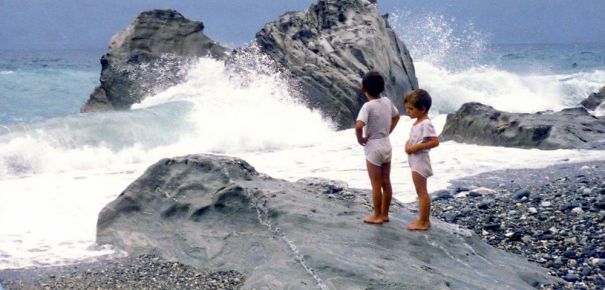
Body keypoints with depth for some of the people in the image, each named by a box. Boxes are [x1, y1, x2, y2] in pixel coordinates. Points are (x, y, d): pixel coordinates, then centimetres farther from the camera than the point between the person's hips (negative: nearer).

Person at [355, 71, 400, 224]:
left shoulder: (368, 106, -21)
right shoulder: (387, 101, 0)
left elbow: (359, 125, -35)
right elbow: (396, 116, 18)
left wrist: (360, 139, -17)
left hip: (373, 148, -7)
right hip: (386, 145, 7)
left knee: (376, 185, 4)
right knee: (386, 183, 14)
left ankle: (377, 216, 13)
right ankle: (385, 214, 24)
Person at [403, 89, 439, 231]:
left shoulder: (426, 124, -19)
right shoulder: (417, 122, 10)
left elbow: (435, 141, -25)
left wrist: (415, 147, -24)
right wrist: (408, 143, 1)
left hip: (420, 161, -10)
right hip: (415, 161, 10)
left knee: (421, 192, -3)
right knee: (421, 192, 15)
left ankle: (423, 223, 4)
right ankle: (424, 220, 24)